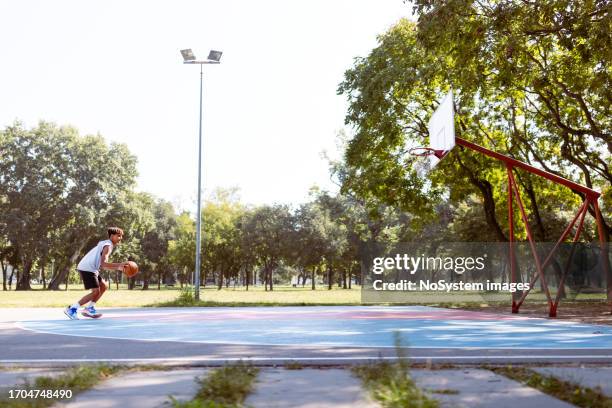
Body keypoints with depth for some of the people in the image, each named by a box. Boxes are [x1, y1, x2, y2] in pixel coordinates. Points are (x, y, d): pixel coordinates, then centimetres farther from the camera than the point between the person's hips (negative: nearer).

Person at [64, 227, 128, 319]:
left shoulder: (105, 245, 21)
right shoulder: (108, 246, -11)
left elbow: (103, 264, 25)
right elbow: (103, 264, -24)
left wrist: (118, 267, 17)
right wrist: (119, 265, -29)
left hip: (89, 268, 10)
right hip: (87, 269, -10)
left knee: (104, 286, 15)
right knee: (96, 291, -13)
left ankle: (89, 308, 17)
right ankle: (72, 309, -8)